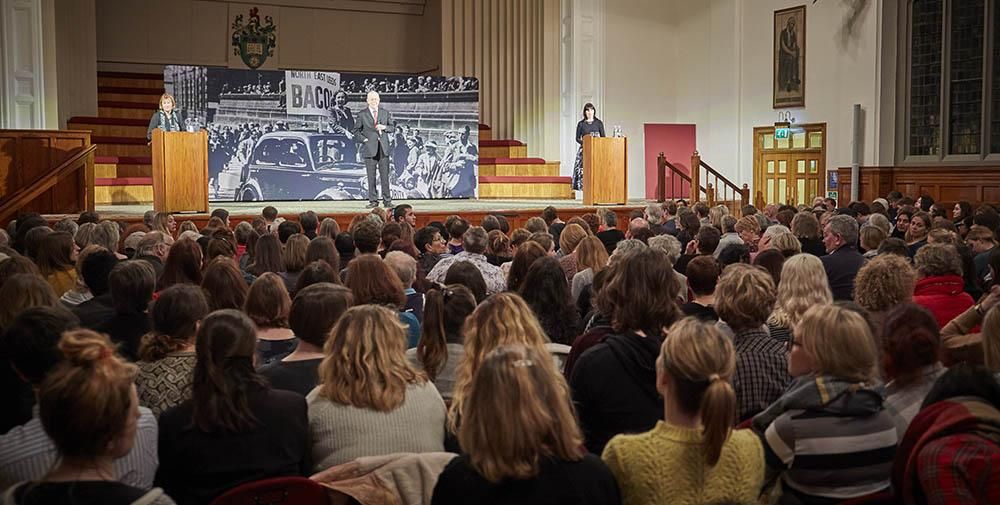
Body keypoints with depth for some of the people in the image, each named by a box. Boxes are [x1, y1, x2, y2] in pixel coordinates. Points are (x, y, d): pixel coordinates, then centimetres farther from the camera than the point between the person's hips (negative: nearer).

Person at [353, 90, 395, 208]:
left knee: (385, 175, -1)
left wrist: (384, 127, -5)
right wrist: (364, 140, -7)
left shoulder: (385, 113, 12)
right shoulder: (362, 114, 5)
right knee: (371, 176, 0)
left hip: (383, 148, 2)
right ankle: (373, 201, 6)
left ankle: (387, 200, 4)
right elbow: (356, 131, 6)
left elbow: (392, 127, 15)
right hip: (369, 149, -1)